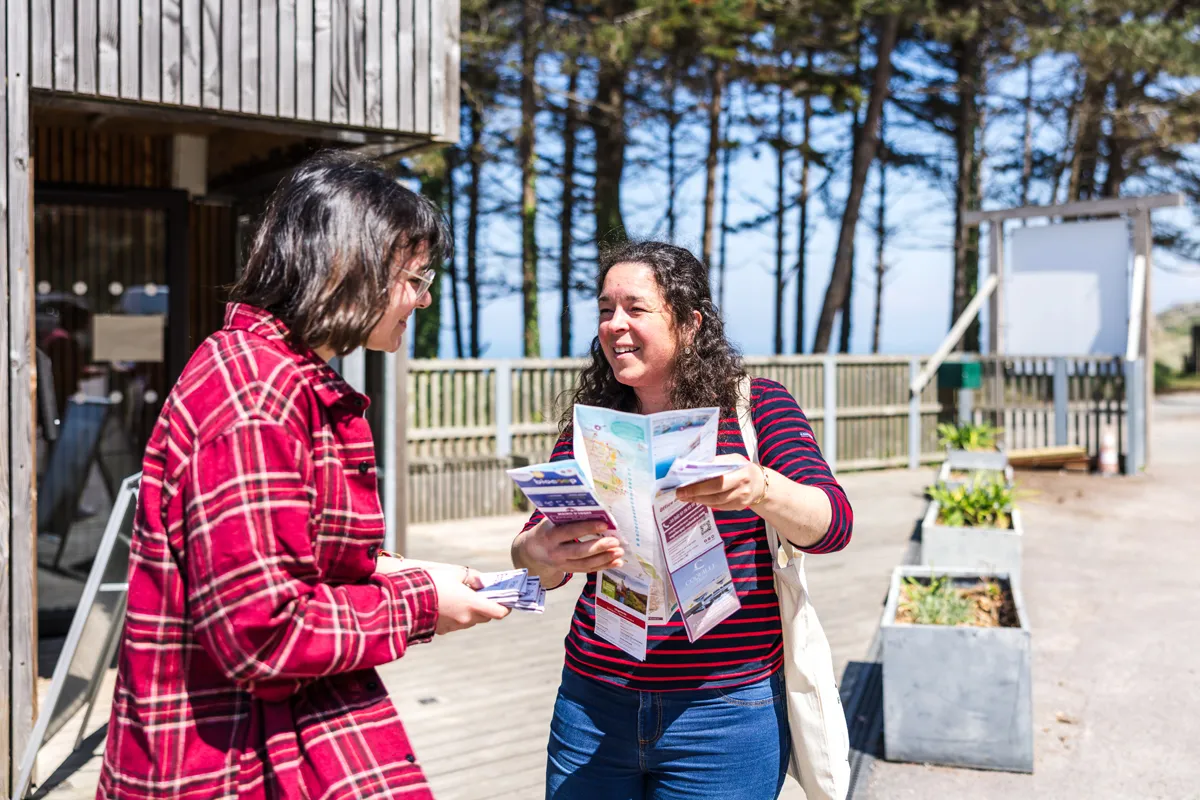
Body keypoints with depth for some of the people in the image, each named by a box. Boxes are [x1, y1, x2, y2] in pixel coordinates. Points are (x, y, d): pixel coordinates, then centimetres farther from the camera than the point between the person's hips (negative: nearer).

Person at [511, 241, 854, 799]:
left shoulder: (755, 405, -3)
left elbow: (832, 524, -14)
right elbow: (534, 546, 0)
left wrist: (757, 487, -35)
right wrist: (539, 555, -25)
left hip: (725, 715, -3)